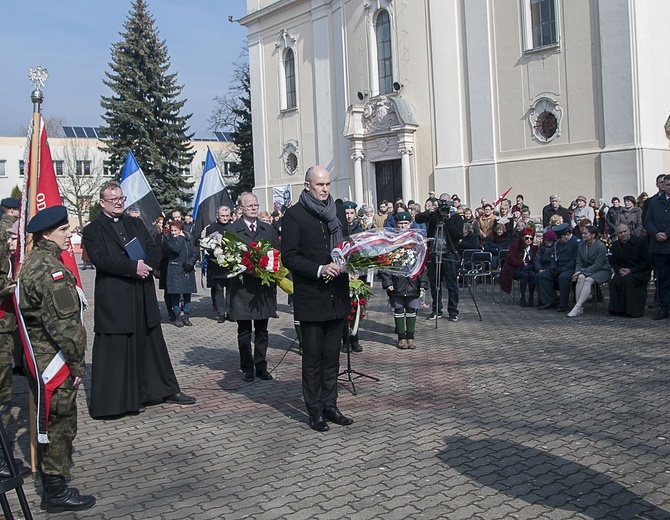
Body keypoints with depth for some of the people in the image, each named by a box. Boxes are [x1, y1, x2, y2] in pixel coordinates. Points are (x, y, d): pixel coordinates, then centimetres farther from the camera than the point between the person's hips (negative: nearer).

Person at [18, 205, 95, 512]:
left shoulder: (30, 263, 11)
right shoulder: (51, 270, -22)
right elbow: (63, 324, -25)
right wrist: (78, 363, -16)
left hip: (37, 357, 10)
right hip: (54, 360, -10)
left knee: (51, 421, 20)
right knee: (60, 421, 0)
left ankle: (51, 484, 35)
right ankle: (57, 492, 11)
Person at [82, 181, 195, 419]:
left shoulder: (136, 224, 15)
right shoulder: (93, 230, -1)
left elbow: (154, 252, 8)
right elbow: (101, 259, -15)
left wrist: (145, 265, -13)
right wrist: (133, 267, -21)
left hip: (143, 295, 5)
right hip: (114, 299, -5)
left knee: (152, 343, 13)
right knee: (117, 349, 1)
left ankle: (166, 390, 22)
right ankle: (121, 399, 10)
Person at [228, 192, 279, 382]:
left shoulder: (269, 229, 12)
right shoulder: (232, 230, -1)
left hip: (265, 287, 3)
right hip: (242, 287, -3)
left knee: (262, 330, 9)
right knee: (244, 331, 5)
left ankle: (261, 366, 18)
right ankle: (247, 368, 15)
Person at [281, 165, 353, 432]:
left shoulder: (338, 210, 11)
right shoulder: (294, 215, -6)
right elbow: (289, 257, -10)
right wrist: (319, 269, -20)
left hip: (337, 296, 5)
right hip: (311, 297, -5)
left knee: (331, 356, 13)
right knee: (313, 357, 4)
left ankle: (330, 405, 23)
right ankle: (315, 410, 14)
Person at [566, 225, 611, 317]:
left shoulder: (601, 246, -15)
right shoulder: (581, 245, 6)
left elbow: (597, 265, -18)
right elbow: (579, 262, 7)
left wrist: (582, 271, -22)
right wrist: (577, 272, -13)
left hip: (602, 271, -5)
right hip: (587, 270, 5)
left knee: (588, 280, -34)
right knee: (581, 277, -29)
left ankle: (577, 307, -37)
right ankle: (580, 308, -33)